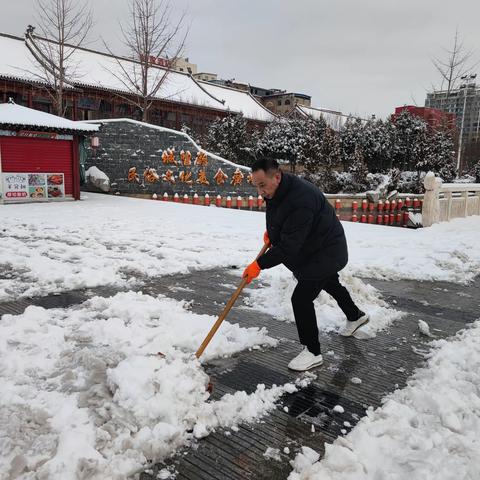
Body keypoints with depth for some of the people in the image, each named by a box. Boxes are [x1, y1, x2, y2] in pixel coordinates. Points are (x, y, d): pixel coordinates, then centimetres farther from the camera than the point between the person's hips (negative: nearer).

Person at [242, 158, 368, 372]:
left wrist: (259, 264, -36)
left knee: (301, 298, -13)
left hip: (327, 251, -10)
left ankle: (312, 352, 5)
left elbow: (288, 246, -37)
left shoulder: (300, 200, -38)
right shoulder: (277, 190, -8)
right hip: (311, 249, 10)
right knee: (329, 283, 29)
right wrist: (271, 230, 1)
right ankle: (356, 316, 56)